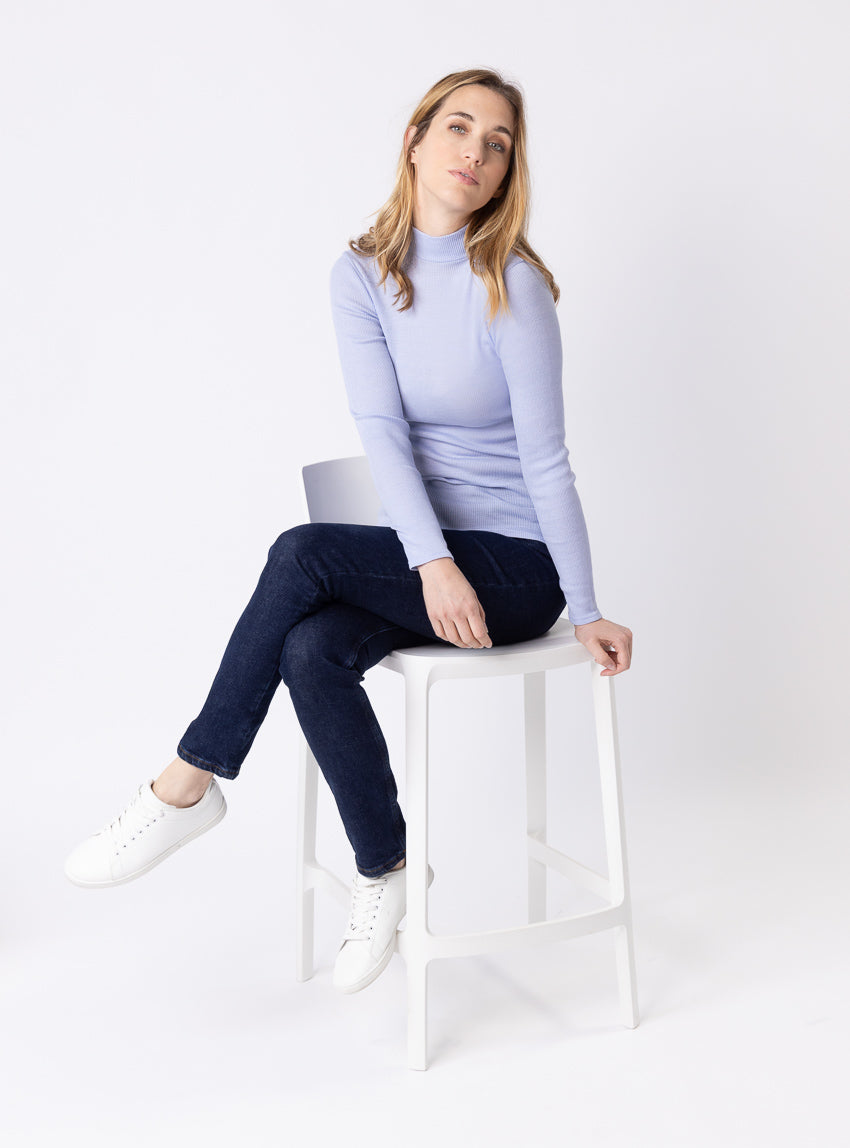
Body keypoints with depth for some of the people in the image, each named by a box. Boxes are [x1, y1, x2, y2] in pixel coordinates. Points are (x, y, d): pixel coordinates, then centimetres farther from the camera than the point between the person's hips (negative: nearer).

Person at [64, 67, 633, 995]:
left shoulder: (512, 287, -10)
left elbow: (544, 459, -11)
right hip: (419, 554, 4)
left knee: (303, 554, -26)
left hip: (516, 568, -4)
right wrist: (433, 562, -23)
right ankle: (384, 872, -6)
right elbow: (381, 431, -9)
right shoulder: (361, 275, 2)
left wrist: (587, 613, -10)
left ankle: (189, 784, -12)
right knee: (311, 651, -26)